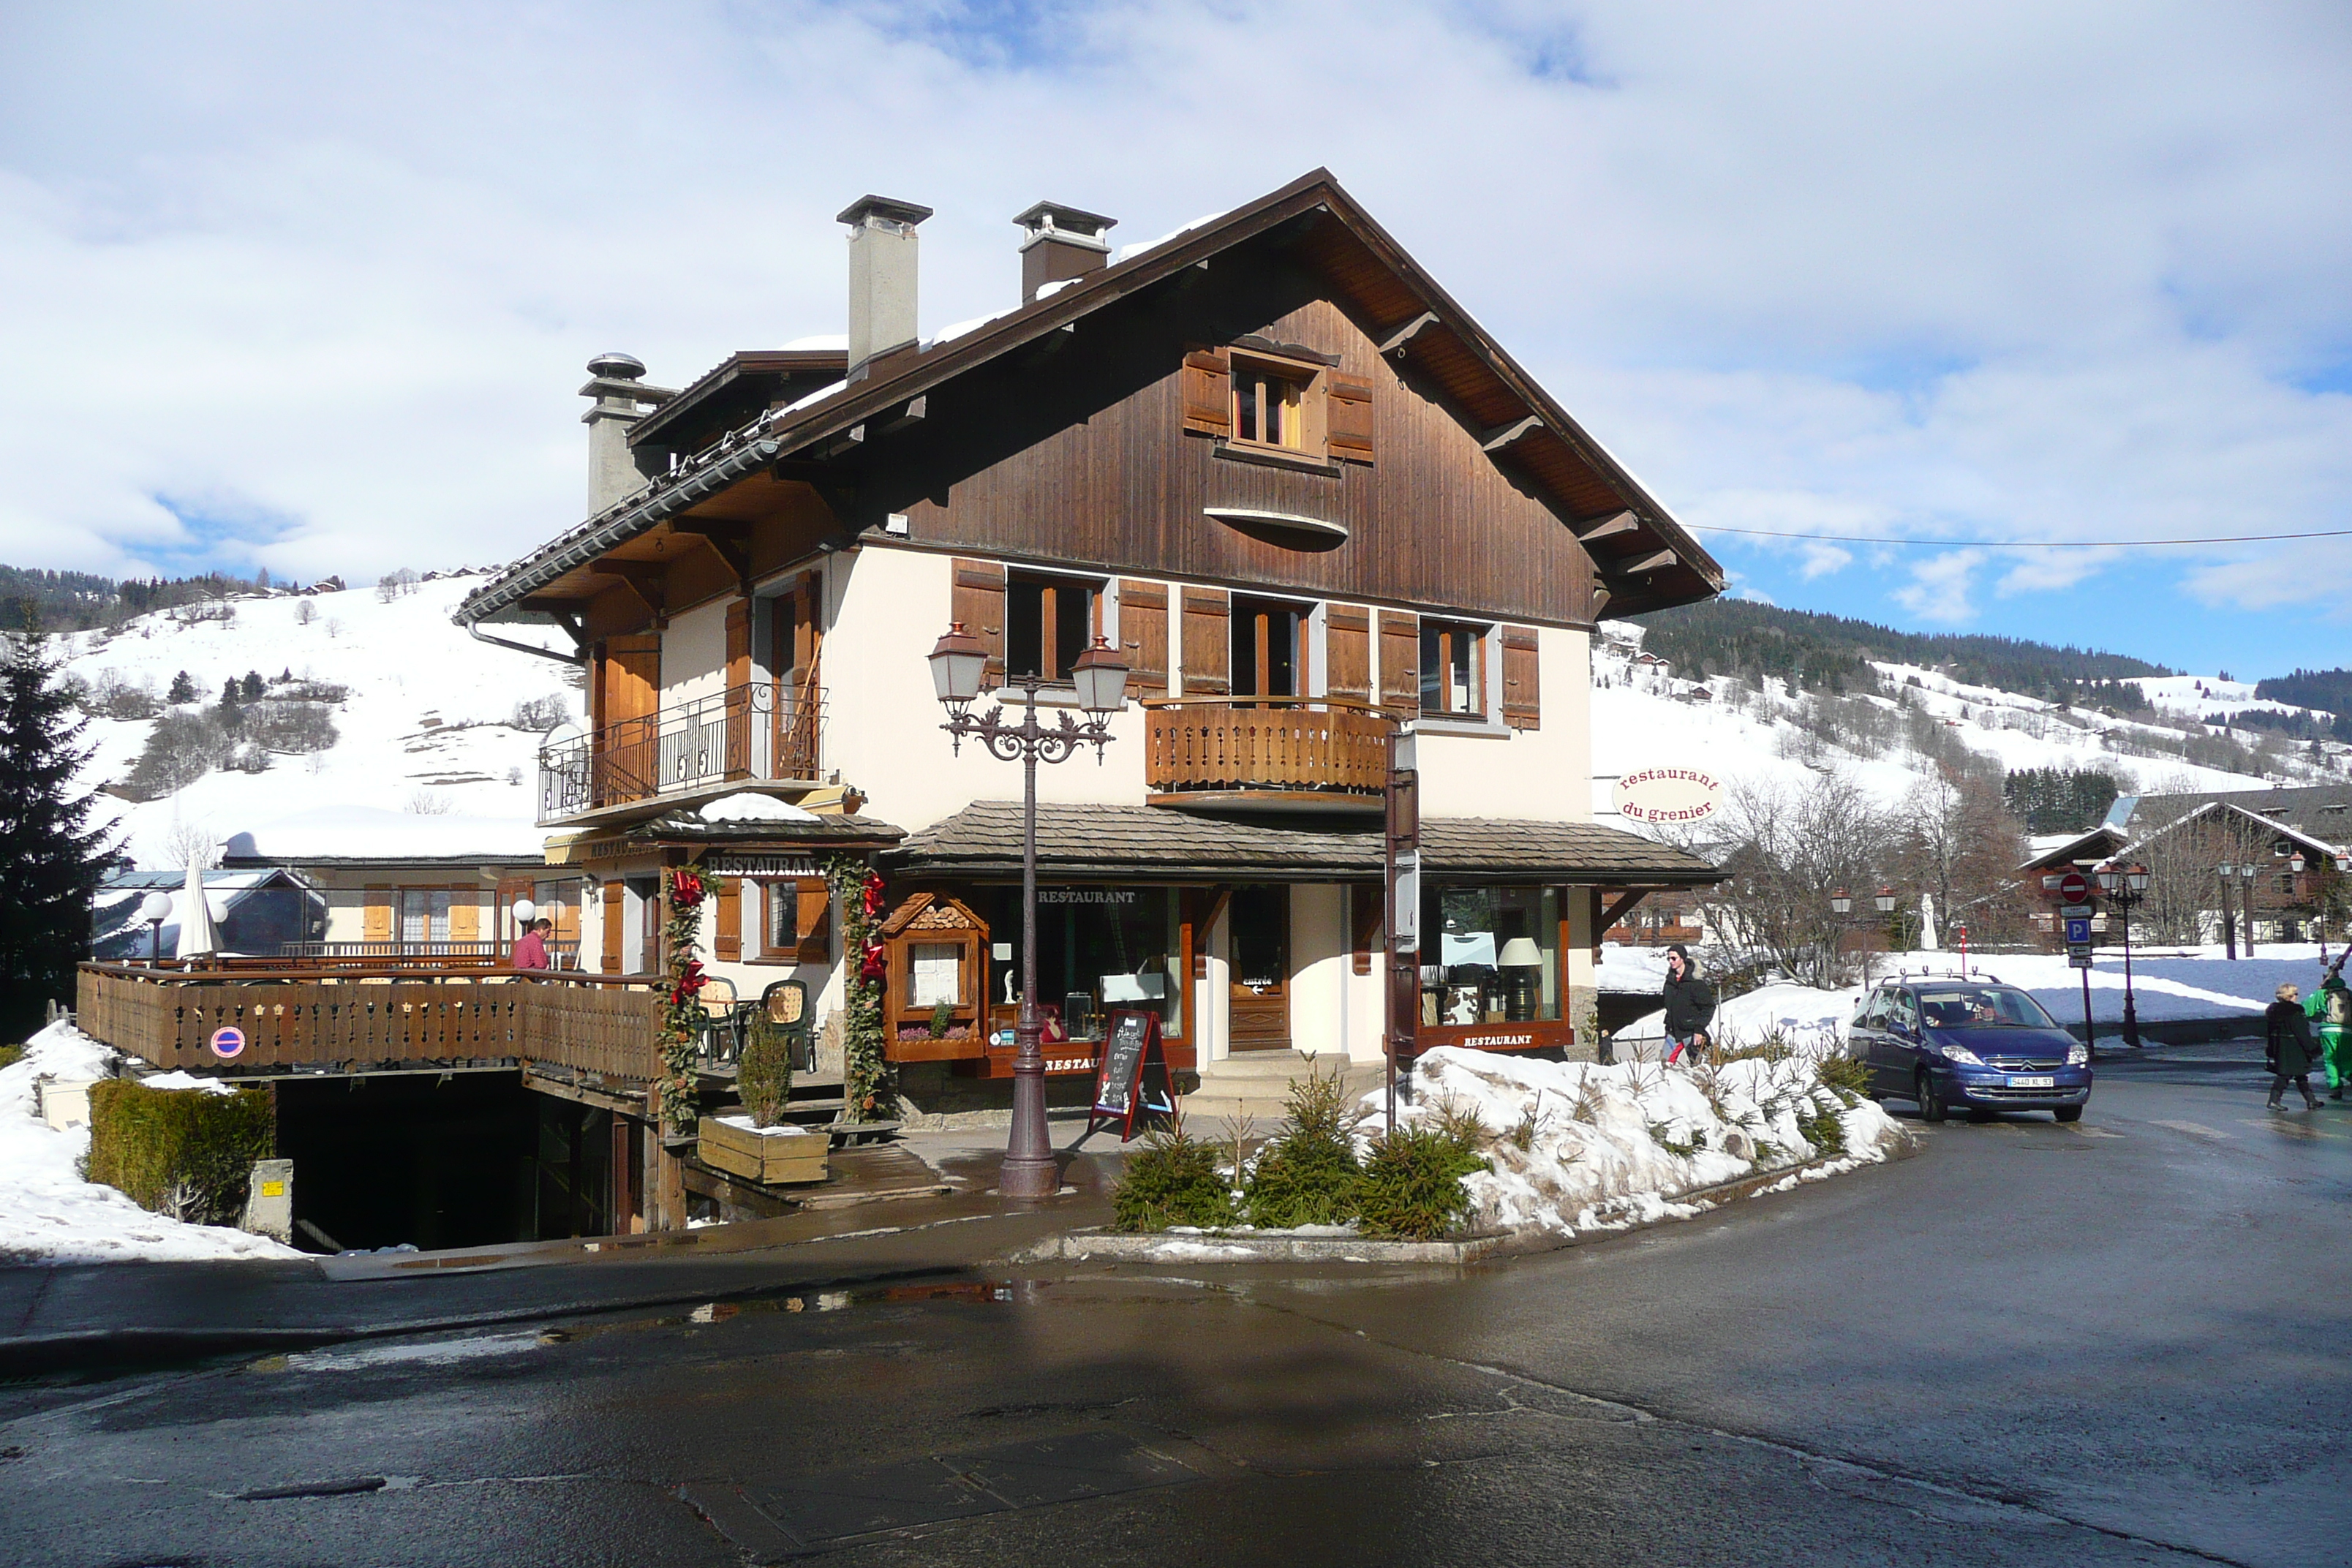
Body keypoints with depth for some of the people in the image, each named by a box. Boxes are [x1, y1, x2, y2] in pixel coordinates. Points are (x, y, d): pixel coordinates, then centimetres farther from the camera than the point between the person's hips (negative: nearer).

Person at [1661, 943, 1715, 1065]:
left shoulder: (1696, 982, -11)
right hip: (1674, 1032, 6)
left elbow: (1709, 1007, -11)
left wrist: (1699, 1030, -15)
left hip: (1691, 1032, -6)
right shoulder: (1670, 980, 9)